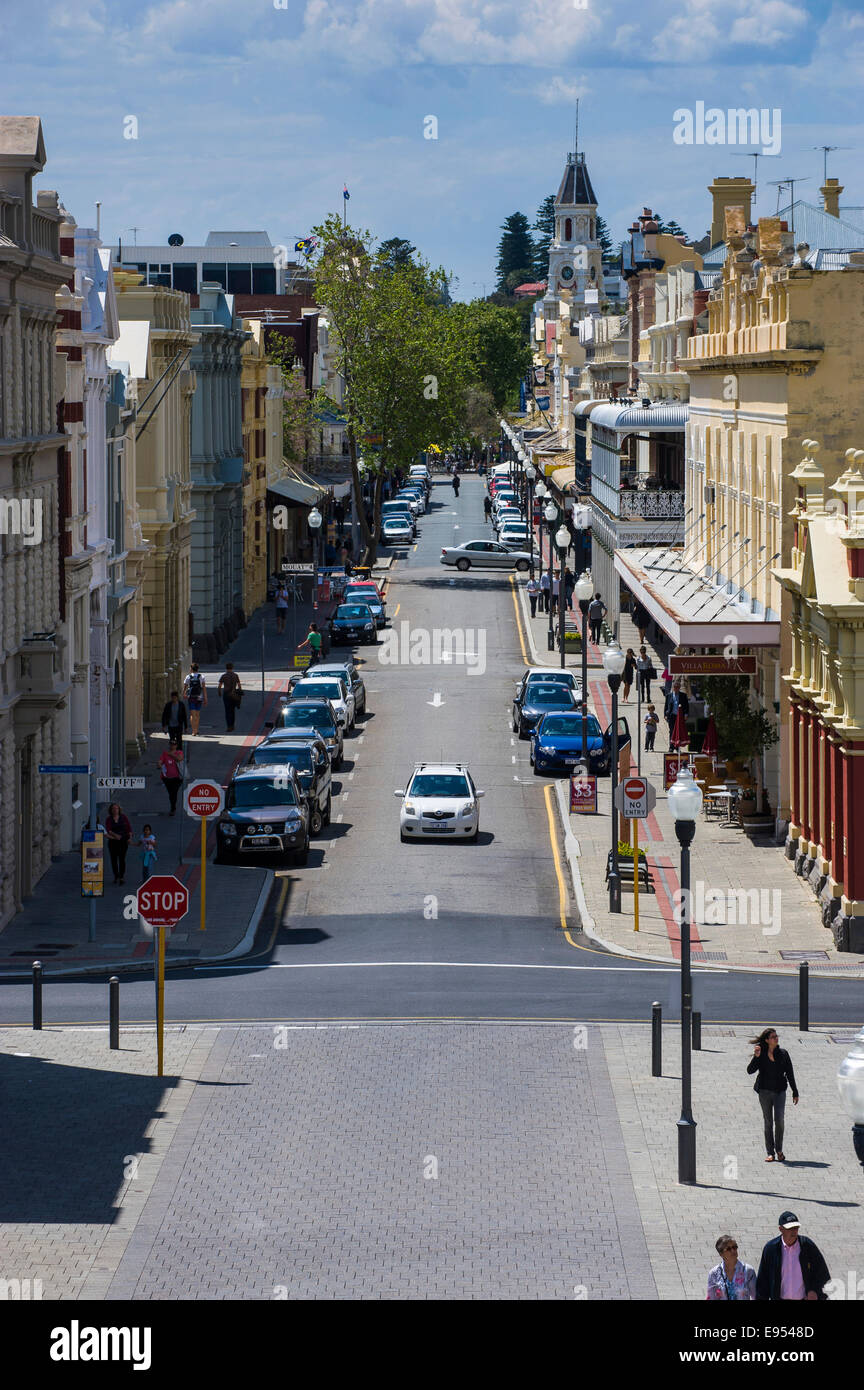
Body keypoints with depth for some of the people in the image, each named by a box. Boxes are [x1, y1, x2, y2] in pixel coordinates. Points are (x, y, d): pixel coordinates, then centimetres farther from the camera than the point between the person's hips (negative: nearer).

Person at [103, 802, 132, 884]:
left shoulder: (123, 817, 3)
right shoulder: (108, 819, 1)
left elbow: (129, 827, 4)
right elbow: (108, 830, -12)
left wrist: (130, 837, -8)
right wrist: (115, 835, -28)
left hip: (123, 840, -1)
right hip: (113, 841, 1)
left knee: (122, 858, -10)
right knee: (114, 859, 6)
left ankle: (121, 877, -14)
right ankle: (116, 877, 20)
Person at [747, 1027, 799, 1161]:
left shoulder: (783, 1053, 2)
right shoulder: (761, 1053, -1)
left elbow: (790, 1074, 7)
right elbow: (750, 1071, -8)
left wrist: (795, 1092, 7)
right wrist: (756, 1057, -22)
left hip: (779, 1091, 0)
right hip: (764, 1092, 0)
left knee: (779, 1119, -14)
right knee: (768, 1122, 4)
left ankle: (779, 1149, 3)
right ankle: (770, 1153, 9)